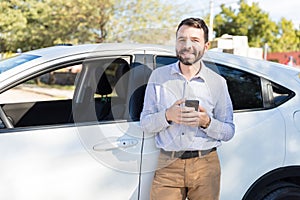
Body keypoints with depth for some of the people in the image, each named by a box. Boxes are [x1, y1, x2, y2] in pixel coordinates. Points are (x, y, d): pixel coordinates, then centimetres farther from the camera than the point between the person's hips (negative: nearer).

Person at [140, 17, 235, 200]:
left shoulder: (217, 82, 4)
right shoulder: (159, 76, 5)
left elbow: (229, 131, 6)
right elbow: (145, 124, 4)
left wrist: (206, 122, -14)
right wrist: (167, 116, -15)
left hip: (206, 166, 1)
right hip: (168, 165, 0)